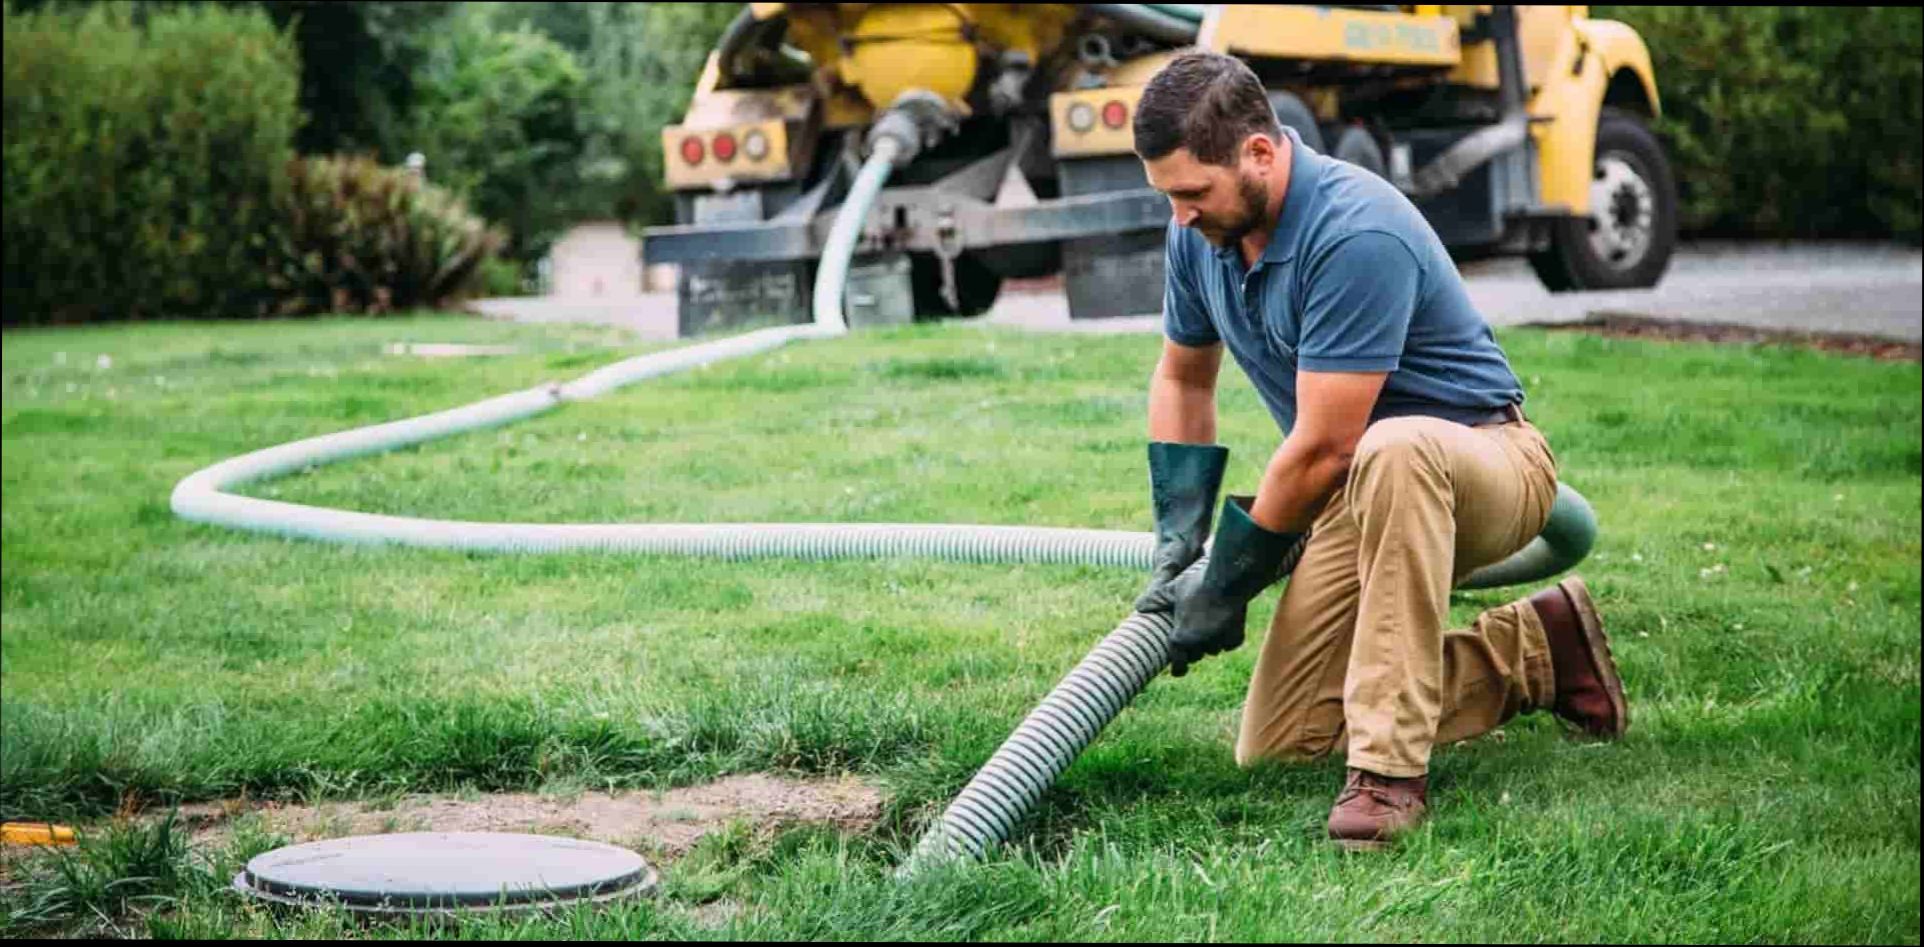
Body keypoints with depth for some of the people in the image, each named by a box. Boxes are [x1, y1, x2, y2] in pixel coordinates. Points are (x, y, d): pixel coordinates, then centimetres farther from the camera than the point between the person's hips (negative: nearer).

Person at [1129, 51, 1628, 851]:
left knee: (1392, 452, -44)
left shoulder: (1356, 234, -29)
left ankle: (1389, 768, -36)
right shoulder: (1200, 231, -3)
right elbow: (1183, 379, 14)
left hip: (1485, 462, -8)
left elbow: (1323, 448, -27)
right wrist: (1175, 546, 6)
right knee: (1275, 747, -2)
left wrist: (1227, 583, -16)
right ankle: (1532, 651, 13)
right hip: (1361, 490, 8)